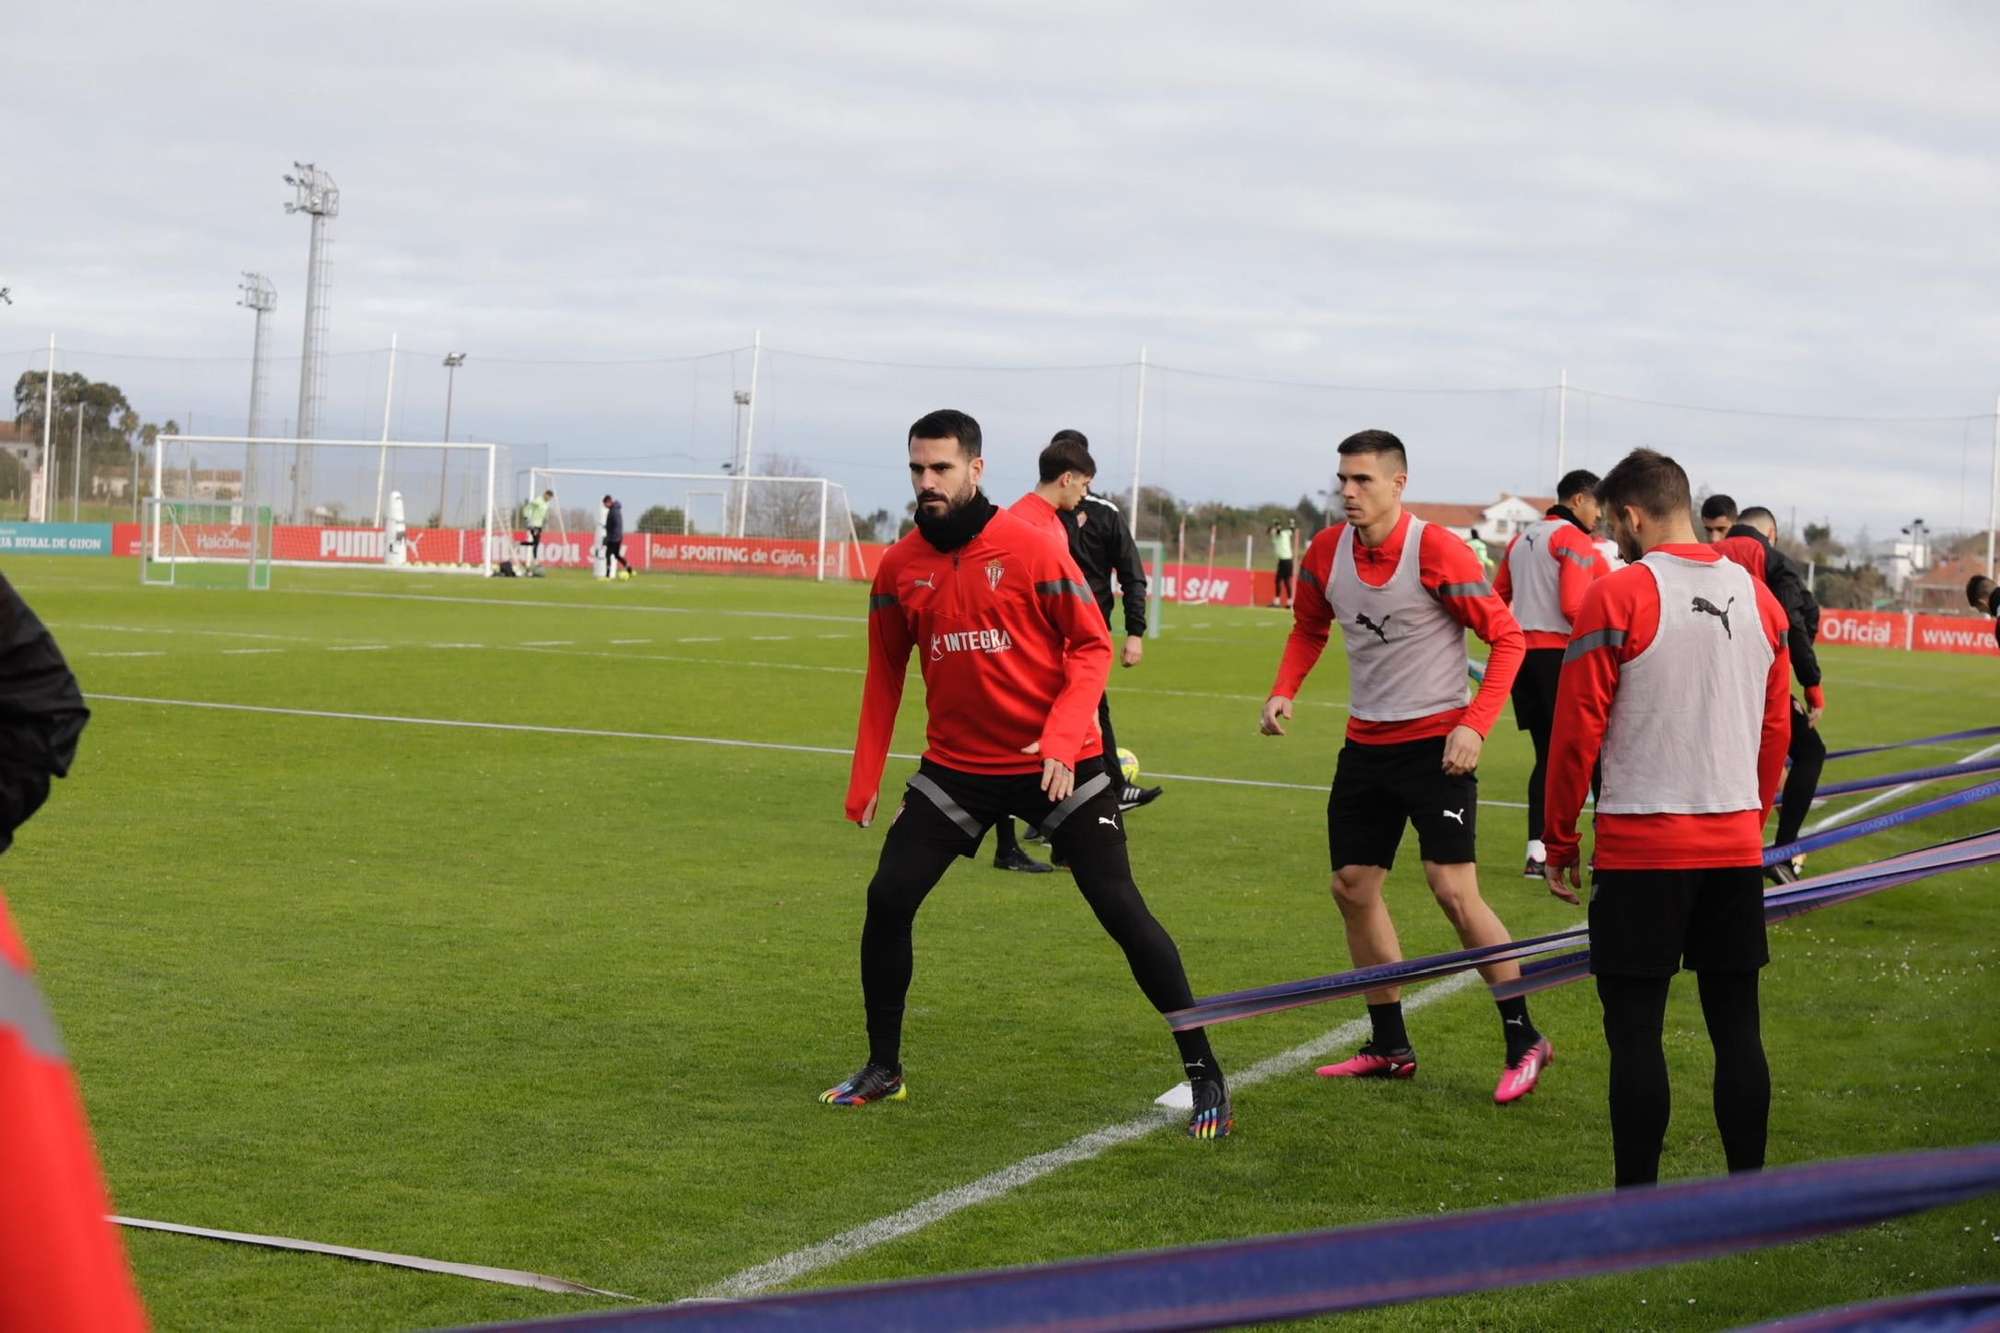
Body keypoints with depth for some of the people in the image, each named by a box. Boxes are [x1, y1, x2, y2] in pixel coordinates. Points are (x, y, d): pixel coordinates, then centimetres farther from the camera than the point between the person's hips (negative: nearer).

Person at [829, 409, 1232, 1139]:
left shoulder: (1030, 548, -13)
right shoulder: (899, 566, 1)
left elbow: (1092, 647, -9)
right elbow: (885, 674, 11)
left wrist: (1062, 738, -22)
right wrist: (864, 779, 8)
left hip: (1054, 765, -4)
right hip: (956, 764, 4)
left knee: (1122, 909, -6)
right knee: (888, 899, -4)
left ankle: (1204, 1073, 4)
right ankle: (882, 1070, 15)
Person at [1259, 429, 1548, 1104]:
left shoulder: (1437, 550, -17)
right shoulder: (1326, 552, 0)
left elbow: (1506, 636, -13)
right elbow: (1309, 627, 19)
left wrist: (1475, 725, -22)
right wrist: (1283, 690, 1)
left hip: (1435, 741, -7)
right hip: (1365, 742, 7)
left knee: (1453, 889, -13)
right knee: (1352, 885, 8)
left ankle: (1523, 1040, 0)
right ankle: (1390, 1048, 20)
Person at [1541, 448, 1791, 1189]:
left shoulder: (1616, 596, -10)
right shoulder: (1759, 599, 8)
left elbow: (1577, 731, -8)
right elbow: (1776, 730, 13)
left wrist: (1559, 841, 2)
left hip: (1642, 848, -5)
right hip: (1737, 846, 6)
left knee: (1635, 1030, 0)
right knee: (1737, 1025, 10)